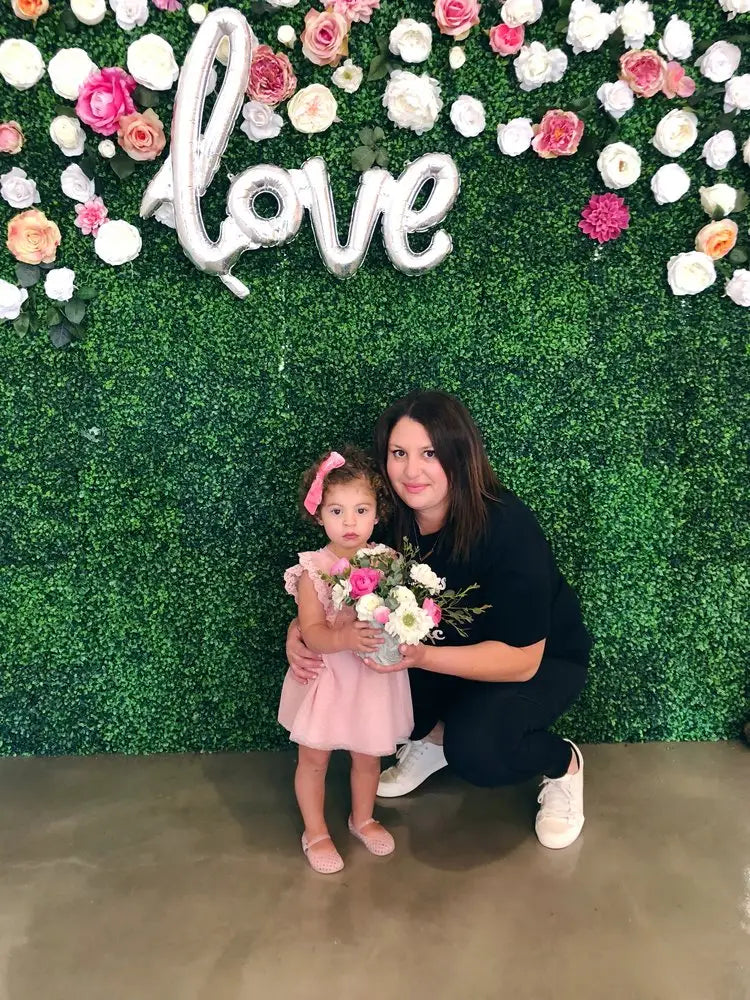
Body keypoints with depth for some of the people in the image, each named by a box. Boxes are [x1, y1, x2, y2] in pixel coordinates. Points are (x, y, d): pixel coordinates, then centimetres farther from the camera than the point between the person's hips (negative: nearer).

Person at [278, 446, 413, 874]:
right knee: (314, 757, 12)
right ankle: (316, 832, 36)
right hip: (327, 677, -2)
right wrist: (347, 637, -38)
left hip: (375, 678, 2)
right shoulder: (313, 569, -15)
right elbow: (312, 633, -19)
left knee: (369, 756, 19)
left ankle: (363, 818, 47)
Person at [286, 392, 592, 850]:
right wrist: (299, 629, -25)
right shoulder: (390, 517, -17)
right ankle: (430, 736, 10)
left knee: (476, 748, -32)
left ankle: (563, 763, 3)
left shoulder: (507, 526, -33)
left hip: (545, 661, -5)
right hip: (451, 643, 5)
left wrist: (422, 656, -42)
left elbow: (521, 660, -30)